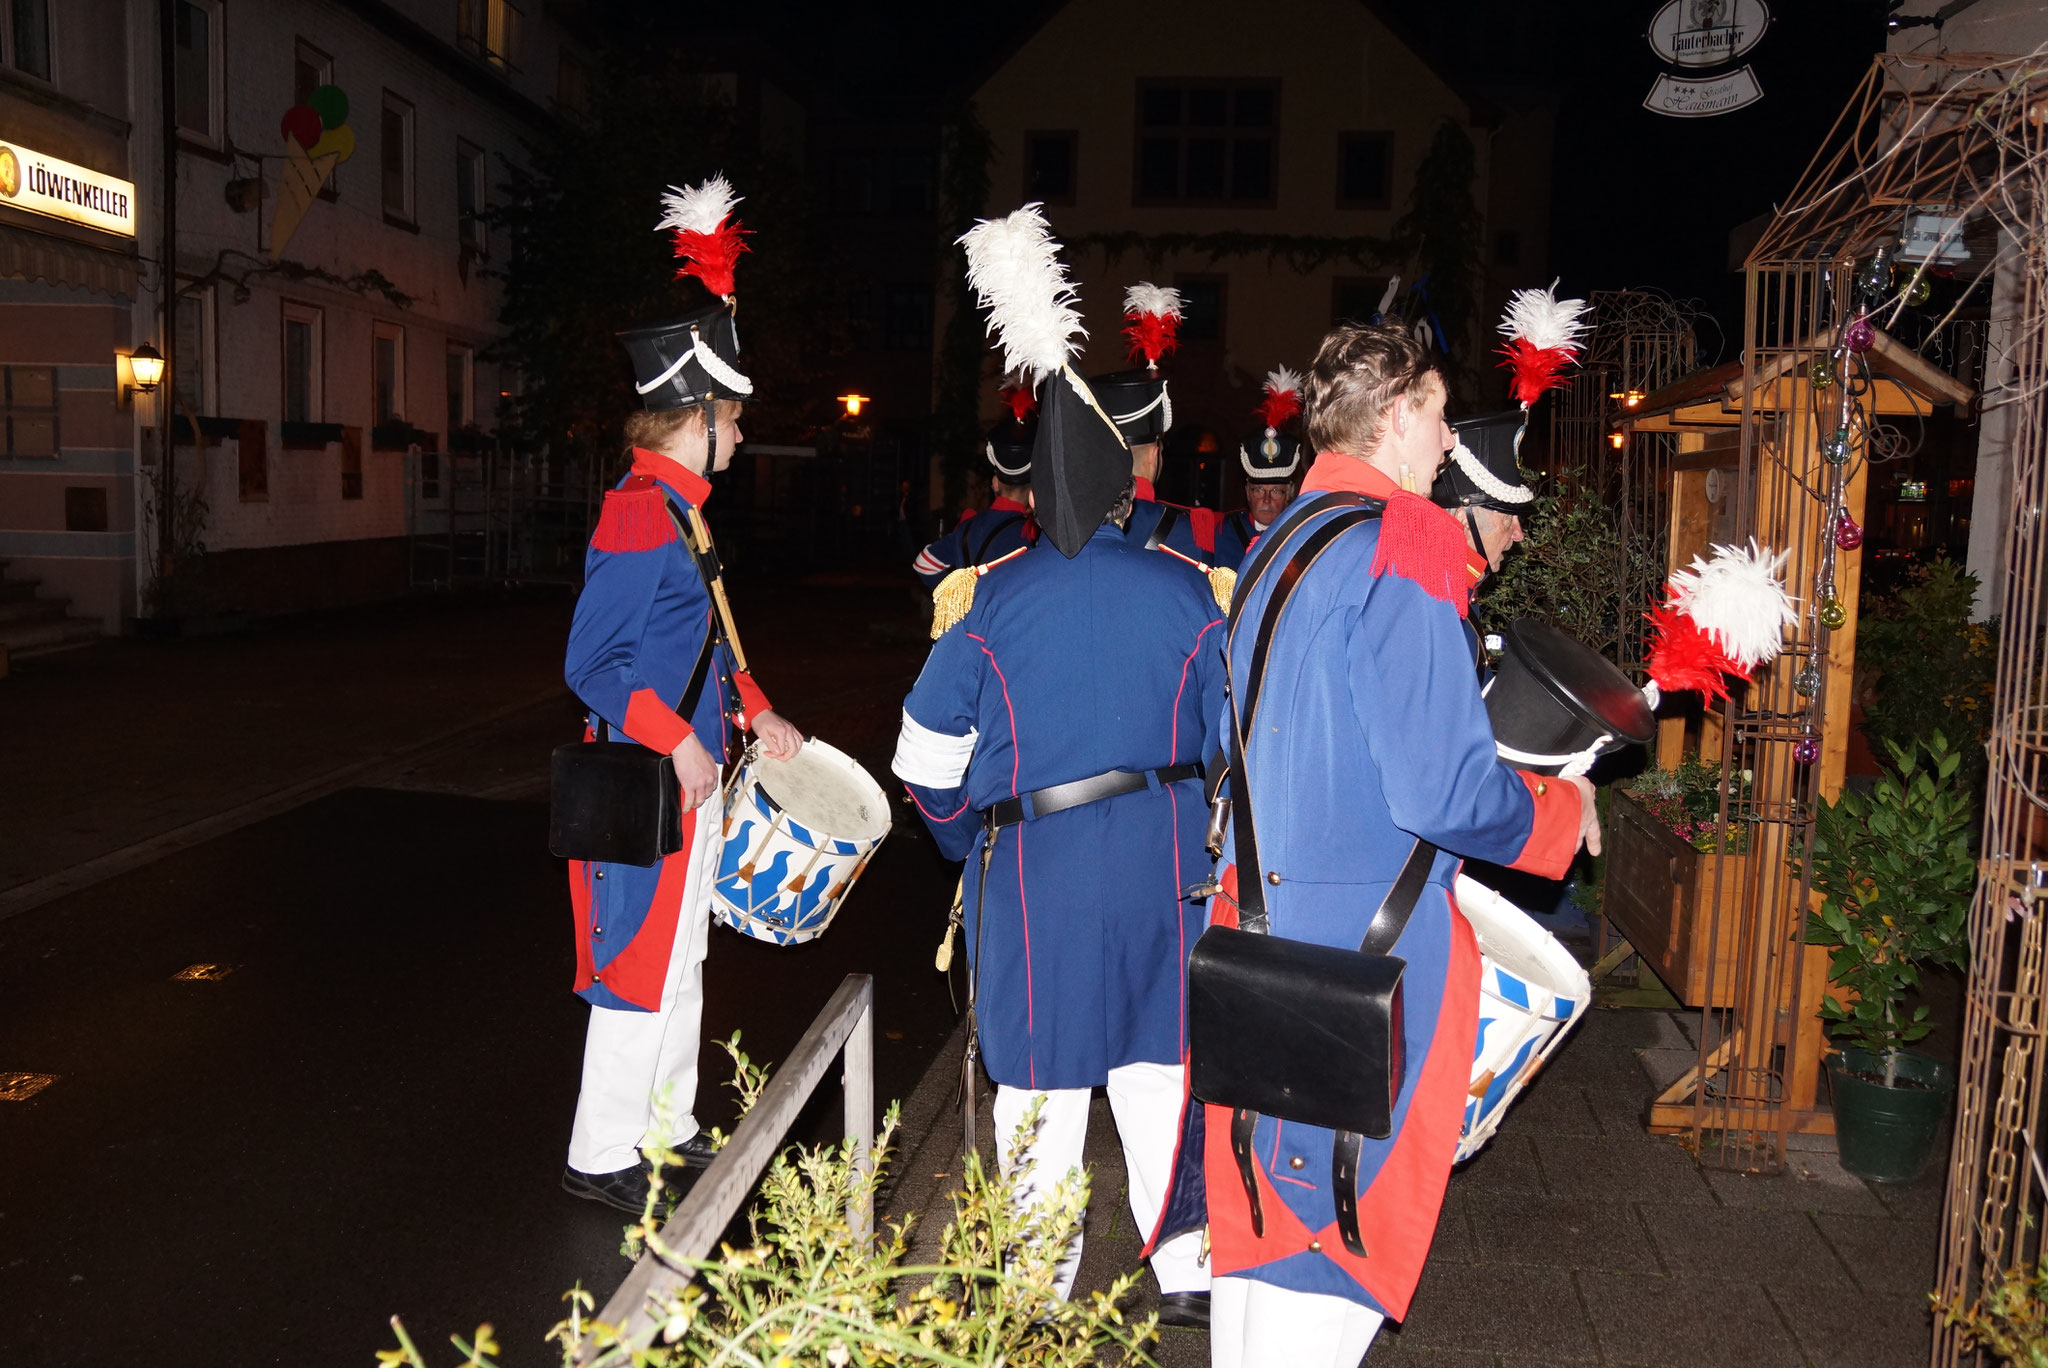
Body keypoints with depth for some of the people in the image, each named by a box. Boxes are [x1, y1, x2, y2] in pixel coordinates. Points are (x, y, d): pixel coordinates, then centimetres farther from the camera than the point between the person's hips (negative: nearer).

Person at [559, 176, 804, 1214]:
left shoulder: (678, 510, 12)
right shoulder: (640, 515, -20)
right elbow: (591, 663, -21)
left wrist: (753, 712, 12)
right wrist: (679, 743, -23)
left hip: (692, 777, 10)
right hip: (651, 785, -10)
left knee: (680, 959, 19)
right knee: (640, 969, 1)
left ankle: (666, 1125, 34)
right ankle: (601, 1155, 15)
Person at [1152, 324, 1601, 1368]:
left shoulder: (1276, 546, 11)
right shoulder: (1399, 551, -16)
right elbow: (1443, 790, -21)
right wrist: (1558, 809, -3)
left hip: (1262, 926, 9)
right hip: (1364, 947, -8)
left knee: (1263, 1200, 20)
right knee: (1343, 1230, 5)